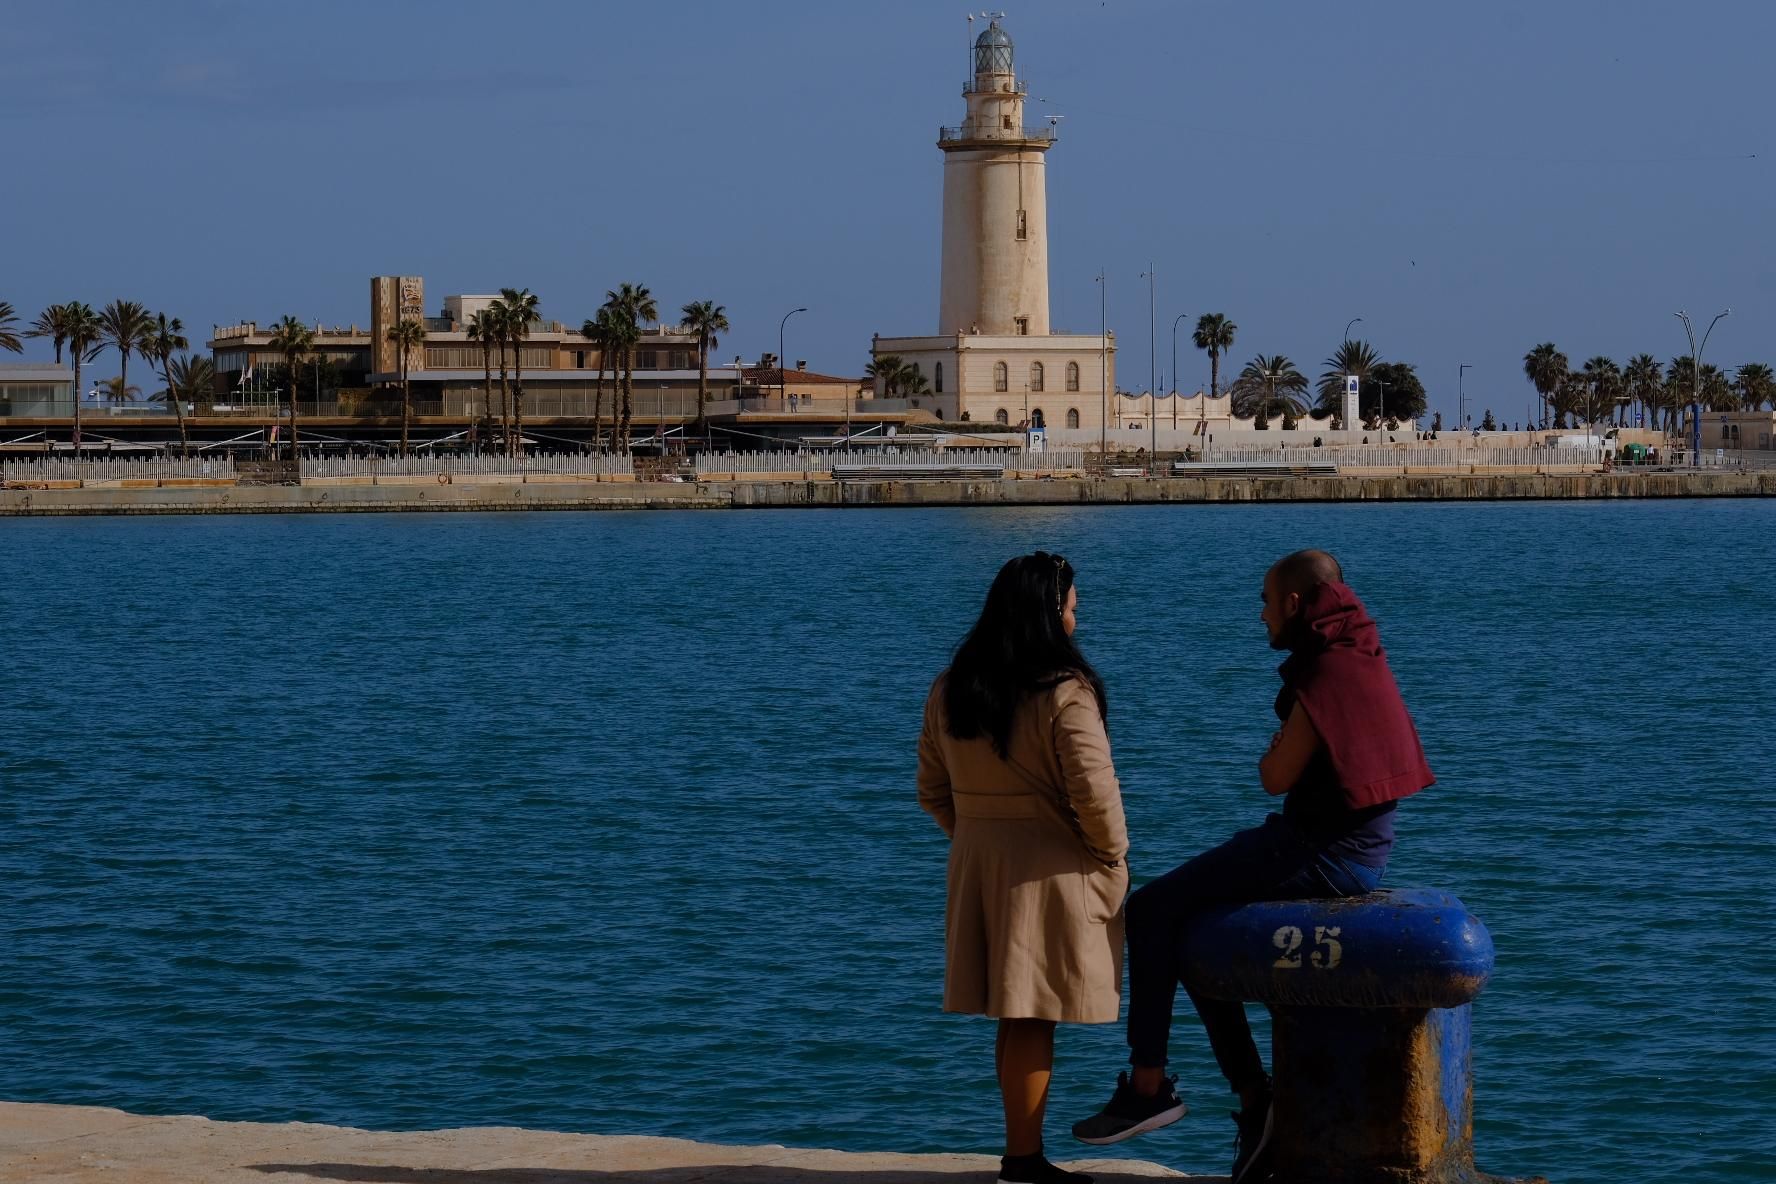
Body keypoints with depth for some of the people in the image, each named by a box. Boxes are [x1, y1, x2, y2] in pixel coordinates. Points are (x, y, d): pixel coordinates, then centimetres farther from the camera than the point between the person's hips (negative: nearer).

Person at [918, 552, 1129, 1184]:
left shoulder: (950, 690, 6)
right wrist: (1112, 854, -1)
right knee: (1032, 1019, -1)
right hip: (1049, 869, -7)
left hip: (978, 865, 7)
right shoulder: (1064, 692, -16)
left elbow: (932, 789, 12)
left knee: (1013, 1017, 14)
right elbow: (1093, 792, -17)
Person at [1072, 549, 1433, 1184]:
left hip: (1324, 850, -10)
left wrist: (1274, 752, 4)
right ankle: (1252, 1096, 14)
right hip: (1358, 845, 10)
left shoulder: (1326, 672, -16)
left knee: (1153, 909, -6)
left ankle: (1148, 1085, -3)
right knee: (1191, 926, 17)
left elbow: (1276, 776, -16)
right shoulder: (1360, 657, 16)